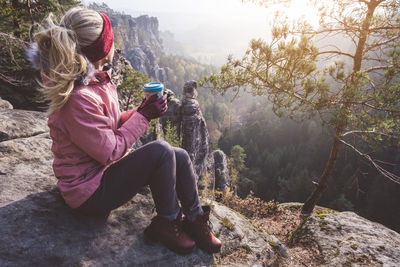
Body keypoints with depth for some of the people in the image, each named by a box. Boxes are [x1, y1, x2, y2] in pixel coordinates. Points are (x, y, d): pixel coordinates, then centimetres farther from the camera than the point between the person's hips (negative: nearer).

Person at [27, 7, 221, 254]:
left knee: (180, 157, -1)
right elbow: (111, 151, -24)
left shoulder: (95, 80, 1)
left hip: (104, 169, 9)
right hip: (90, 191, -9)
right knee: (161, 151, -26)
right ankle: (167, 224, -2)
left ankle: (195, 220, 16)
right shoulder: (79, 98, -28)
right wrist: (144, 115, -17)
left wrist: (141, 110, -5)